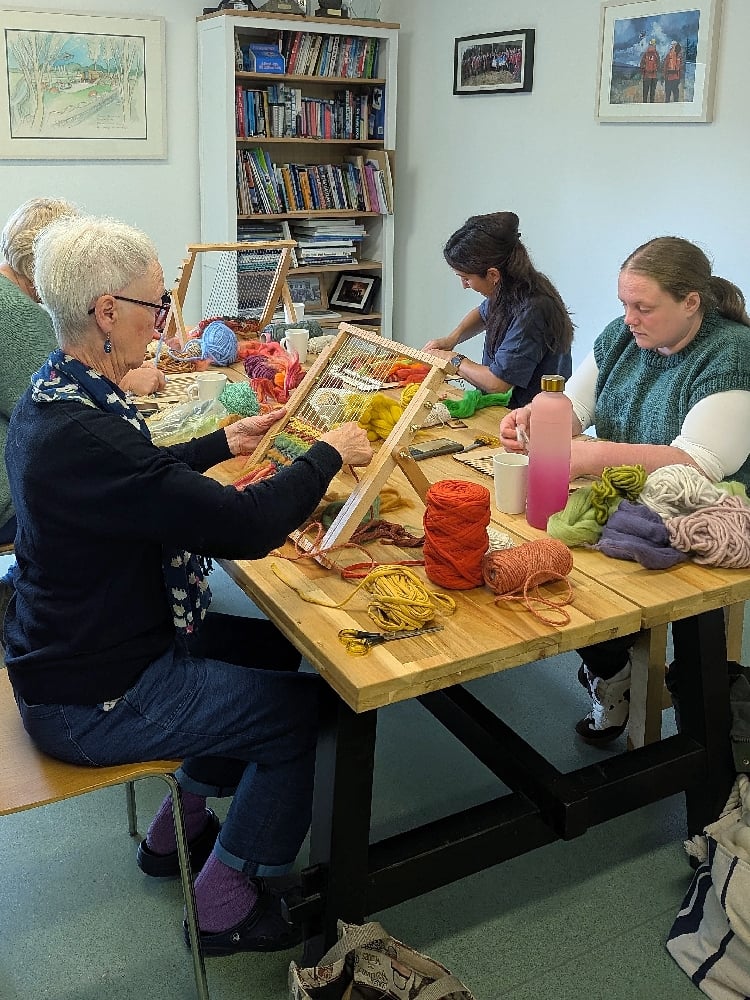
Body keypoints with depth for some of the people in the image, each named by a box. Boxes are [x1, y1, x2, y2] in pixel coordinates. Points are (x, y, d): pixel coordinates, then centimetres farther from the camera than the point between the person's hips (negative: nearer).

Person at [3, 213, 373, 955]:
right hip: (89, 704, -10)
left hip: (80, 645, 10)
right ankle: (224, 906, 19)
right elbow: (247, 527, -32)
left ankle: (176, 830, 33)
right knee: (300, 706, -1)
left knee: (274, 650, 18)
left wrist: (224, 443, 15)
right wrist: (328, 453, -17)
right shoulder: (80, 435, -33)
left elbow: (142, 479, 20)